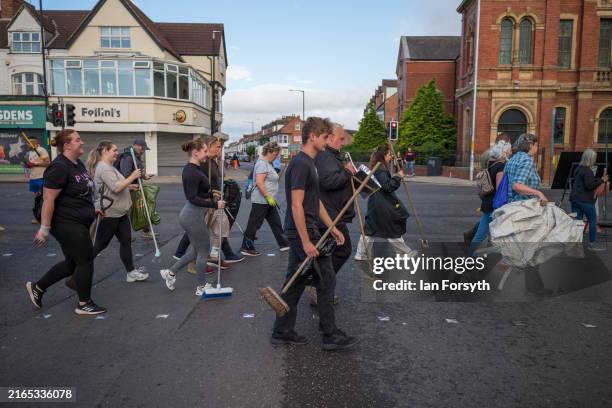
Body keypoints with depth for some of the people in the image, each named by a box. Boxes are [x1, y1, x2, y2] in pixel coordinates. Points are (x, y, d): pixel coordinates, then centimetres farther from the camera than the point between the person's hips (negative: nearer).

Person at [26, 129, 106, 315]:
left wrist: (92, 209, 21)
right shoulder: (59, 167, -19)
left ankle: (37, 287, 35)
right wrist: (45, 229, -19)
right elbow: (48, 200, -20)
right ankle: (84, 304, 15)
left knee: (72, 263, 17)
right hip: (67, 224, -9)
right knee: (86, 260, -1)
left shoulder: (79, 164, 10)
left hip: (79, 223, 10)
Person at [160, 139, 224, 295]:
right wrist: (215, 204, -25)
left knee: (196, 249, 20)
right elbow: (193, 198, -26)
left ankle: (170, 272, 28)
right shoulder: (192, 172, -21)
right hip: (193, 215, -10)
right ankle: (201, 287, 20)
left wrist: (211, 195, 13)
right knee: (203, 251, 5)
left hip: (191, 214, 10)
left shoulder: (193, 169, 10)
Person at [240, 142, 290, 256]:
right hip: (261, 201, -10)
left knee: (276, 223, 15)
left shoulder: (267, 163, 16)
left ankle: (283, 244, 25)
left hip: (268, 201, 10)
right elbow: (259, 182, -25)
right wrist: (268, 197, -25)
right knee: (254, 224, -1)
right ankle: (246, 248, 8)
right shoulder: (262, 164, -16)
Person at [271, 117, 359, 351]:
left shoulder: (308, 163, 15)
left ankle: (281, 332, 22)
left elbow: (316, 202, 20)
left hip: (299, 233, 10)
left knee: (296, 282, 13)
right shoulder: (301, 164, -17)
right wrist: (307, 241, -22)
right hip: (304, 233, -10)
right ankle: (331, 335, 12)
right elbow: (296, 205, -22)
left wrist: (332, 228, 19)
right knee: (326, 280, 0)